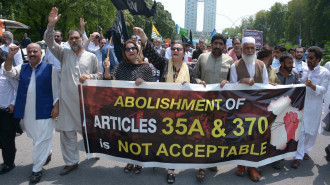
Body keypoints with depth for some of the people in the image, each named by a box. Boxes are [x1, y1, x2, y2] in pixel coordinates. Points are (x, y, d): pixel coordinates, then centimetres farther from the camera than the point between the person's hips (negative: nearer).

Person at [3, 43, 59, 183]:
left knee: (41, 140, 0)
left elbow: (56, 89, -2)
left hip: (44, 111, -5)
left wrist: (56, 106, -8)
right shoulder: (22, 68, 13)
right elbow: (8, 73, -1)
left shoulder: (50, 68, -1)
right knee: (34, 137, 17)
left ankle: (37, 169, 12)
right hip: (26, 112, 5)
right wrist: (10, 56, -12)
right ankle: (46, 154, 42)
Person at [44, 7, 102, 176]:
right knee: (67, 131, 5)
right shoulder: (64, 53, 10)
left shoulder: (91, 57, 8)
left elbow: (100, 75, 10)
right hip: (67, 99, 2)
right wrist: (51, 25, -15)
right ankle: (71, 162, 19)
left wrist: (90, 76, -10)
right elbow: (49, 42, -1)